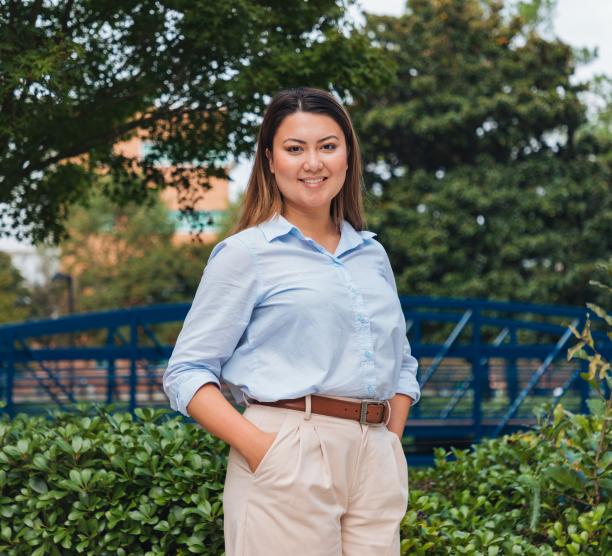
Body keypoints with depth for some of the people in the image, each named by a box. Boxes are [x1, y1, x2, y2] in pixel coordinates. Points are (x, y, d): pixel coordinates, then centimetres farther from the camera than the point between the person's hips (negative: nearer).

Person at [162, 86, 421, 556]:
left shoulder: (372, 255, 16)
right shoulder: (246, 253, 0)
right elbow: (186, 373, -3)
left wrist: (391, 440, 9)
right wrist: (257, 446, -16)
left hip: (376, 464, 5)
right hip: (288, 463, -5)